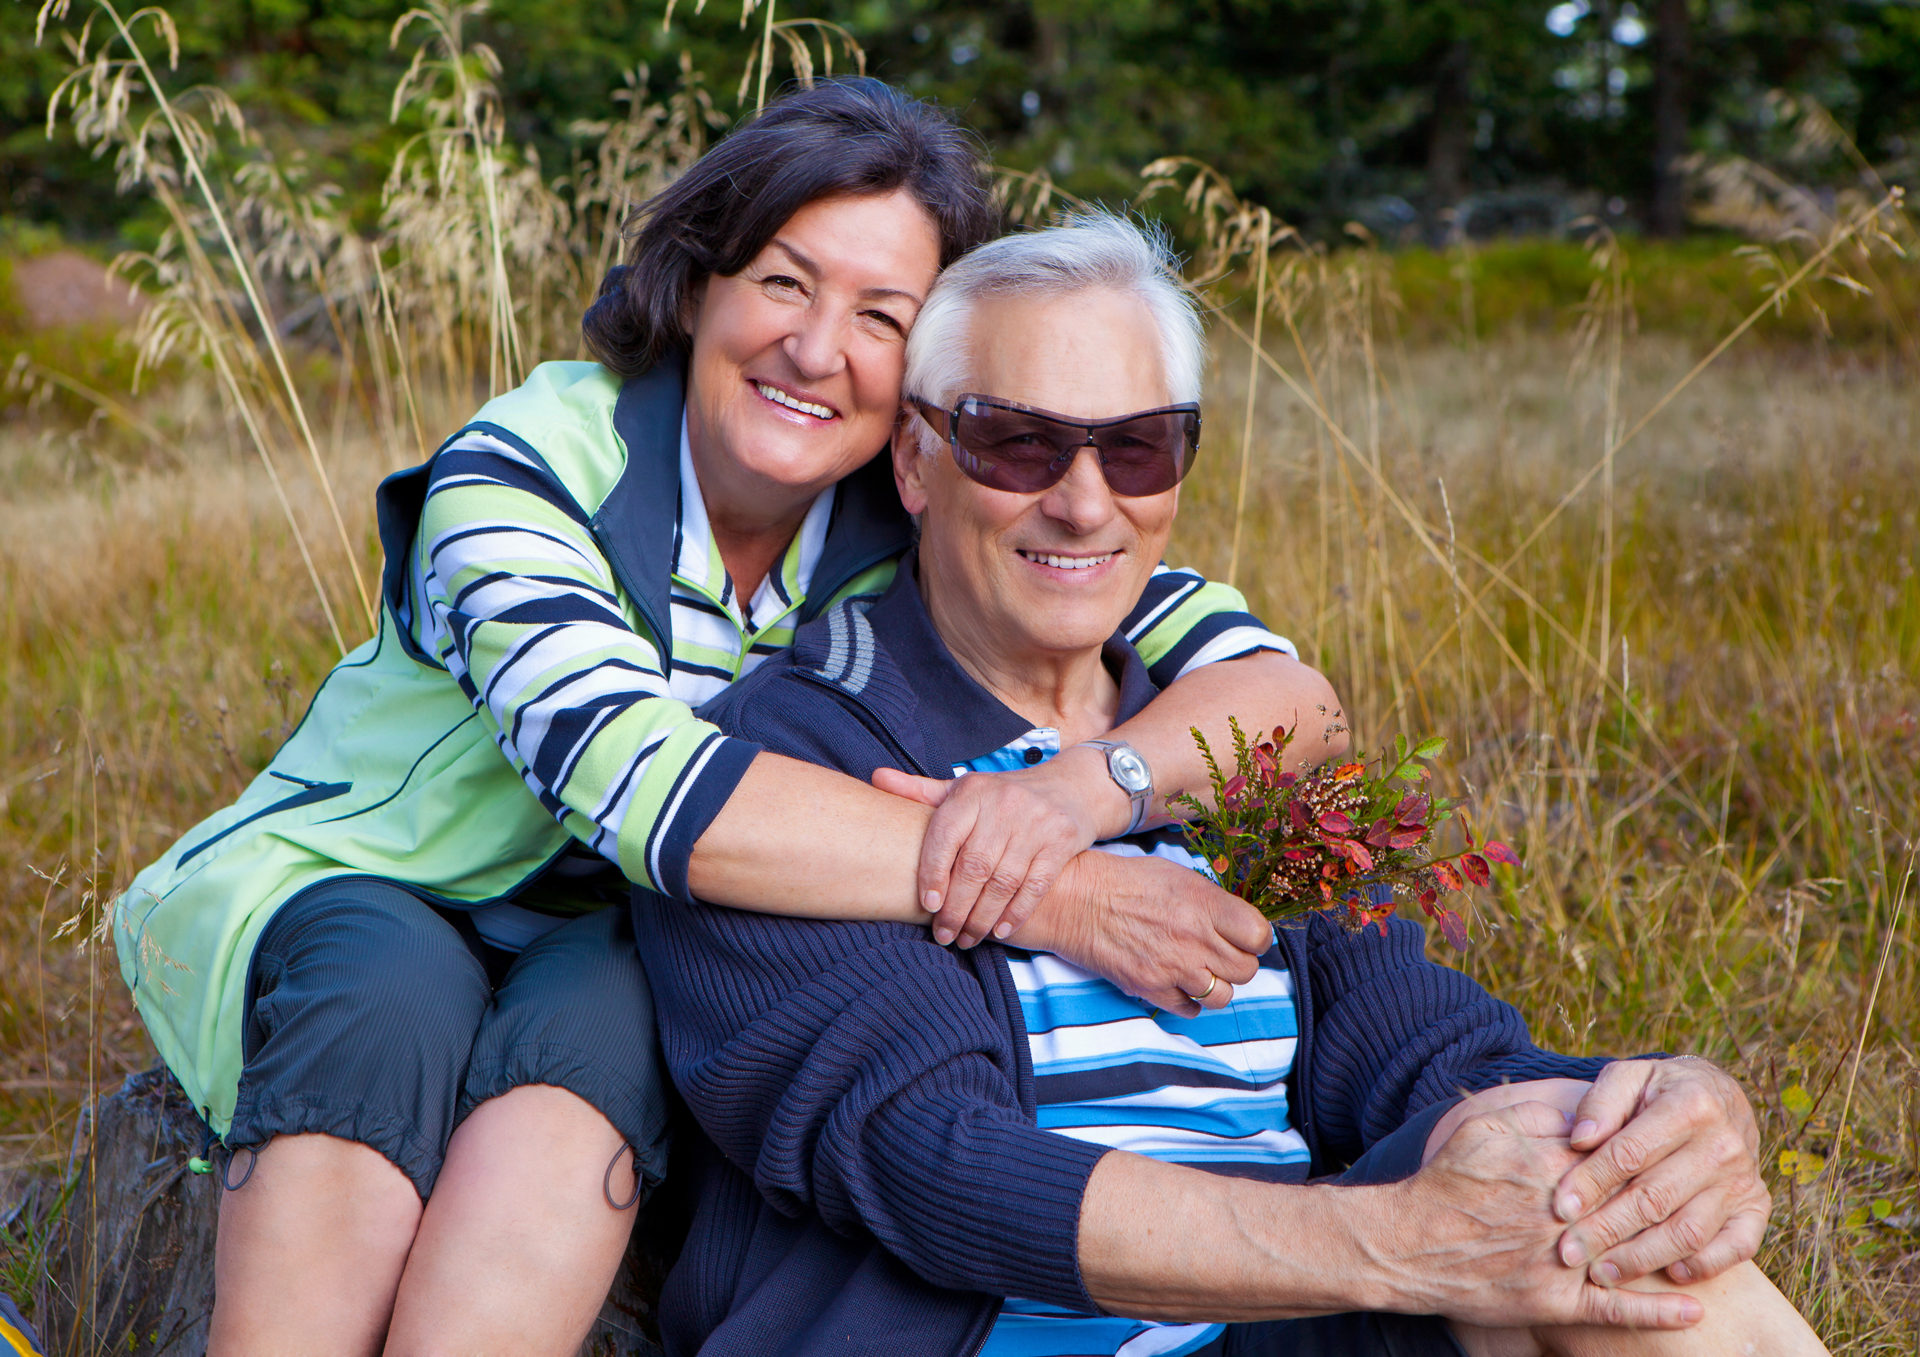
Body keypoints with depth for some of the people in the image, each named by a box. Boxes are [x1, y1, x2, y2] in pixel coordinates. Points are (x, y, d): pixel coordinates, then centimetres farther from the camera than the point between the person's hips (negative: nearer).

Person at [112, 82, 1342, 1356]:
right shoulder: (525, 471, -22)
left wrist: (1080, 786, -41)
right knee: (389, 998, -35)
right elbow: (643, 783, -39)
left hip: (622, 954, 2)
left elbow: (1284, 687, -18)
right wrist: (1060, 902, -42)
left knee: (590, 1026, -32)